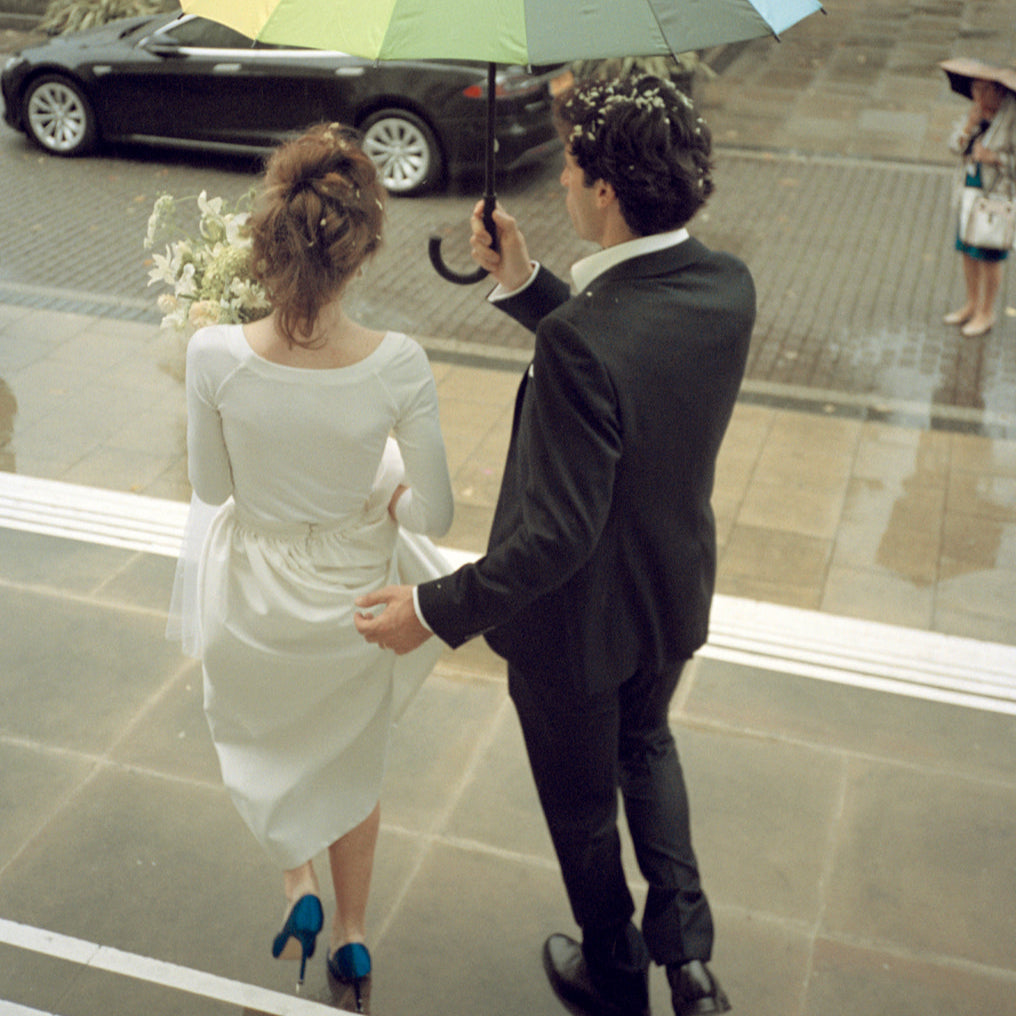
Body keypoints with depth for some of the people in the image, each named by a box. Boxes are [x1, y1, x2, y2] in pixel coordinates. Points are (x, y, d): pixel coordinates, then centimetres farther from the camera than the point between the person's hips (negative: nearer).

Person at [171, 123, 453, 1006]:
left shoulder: (216, 355, -25)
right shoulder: (398, 365, -27)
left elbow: (210, 487, -9)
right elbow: (435, 513, -16)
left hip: (256, 598, 0)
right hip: (353, 598, 1)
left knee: (262, 738, 34)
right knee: (353, 758, 28)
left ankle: (298, 882, 24)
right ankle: (352, 934, 44)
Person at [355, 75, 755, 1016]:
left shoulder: (582, 340, -36)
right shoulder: (728, 286, -13)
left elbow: (558, 535, -33)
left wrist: (435, 609, -22)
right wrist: (523, 282, -4)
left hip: (580, 621, -6)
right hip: (675, 596, 7)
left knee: (583, 804, 21)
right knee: (645, 744, 35)